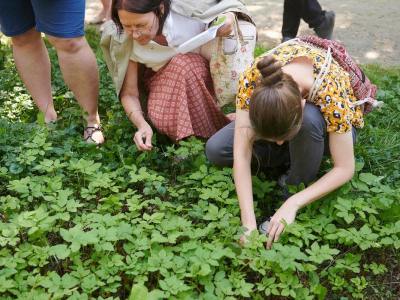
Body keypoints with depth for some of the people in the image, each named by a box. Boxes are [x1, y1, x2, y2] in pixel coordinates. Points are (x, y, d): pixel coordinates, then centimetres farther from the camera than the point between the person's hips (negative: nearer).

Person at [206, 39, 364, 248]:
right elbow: (241, 154, -33)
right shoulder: (253, 78, -36)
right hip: (280, 114, 3)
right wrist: (249, 224, -38)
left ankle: (298, 185, -11)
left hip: (326, 127, -2)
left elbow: (345, 169, -31)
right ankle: (298, 154, 0)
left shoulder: (331, 91, -41)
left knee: (309, 120, -39)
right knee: (215, 150, -14)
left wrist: (293, 204, -38)